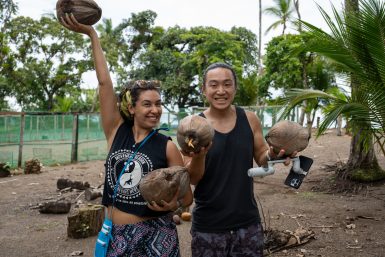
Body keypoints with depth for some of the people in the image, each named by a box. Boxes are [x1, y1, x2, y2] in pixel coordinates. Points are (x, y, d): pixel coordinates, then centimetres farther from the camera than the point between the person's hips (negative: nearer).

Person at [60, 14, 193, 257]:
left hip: (155, 236, -2)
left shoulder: (167, 146, -7)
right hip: (116, 234, 2)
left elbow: (187, 196, -2)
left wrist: (173, 204, -24)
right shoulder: (116, 132, -2)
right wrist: (92, 33, -5)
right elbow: (105, 82, -5)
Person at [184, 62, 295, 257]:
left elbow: (261, 158, 9)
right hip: (208, 226, -2)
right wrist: (198, 156, -30)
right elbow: (192, 179, -10)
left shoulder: (250, 119, -2)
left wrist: (272, 155, -13)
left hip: (248, 222, 2)